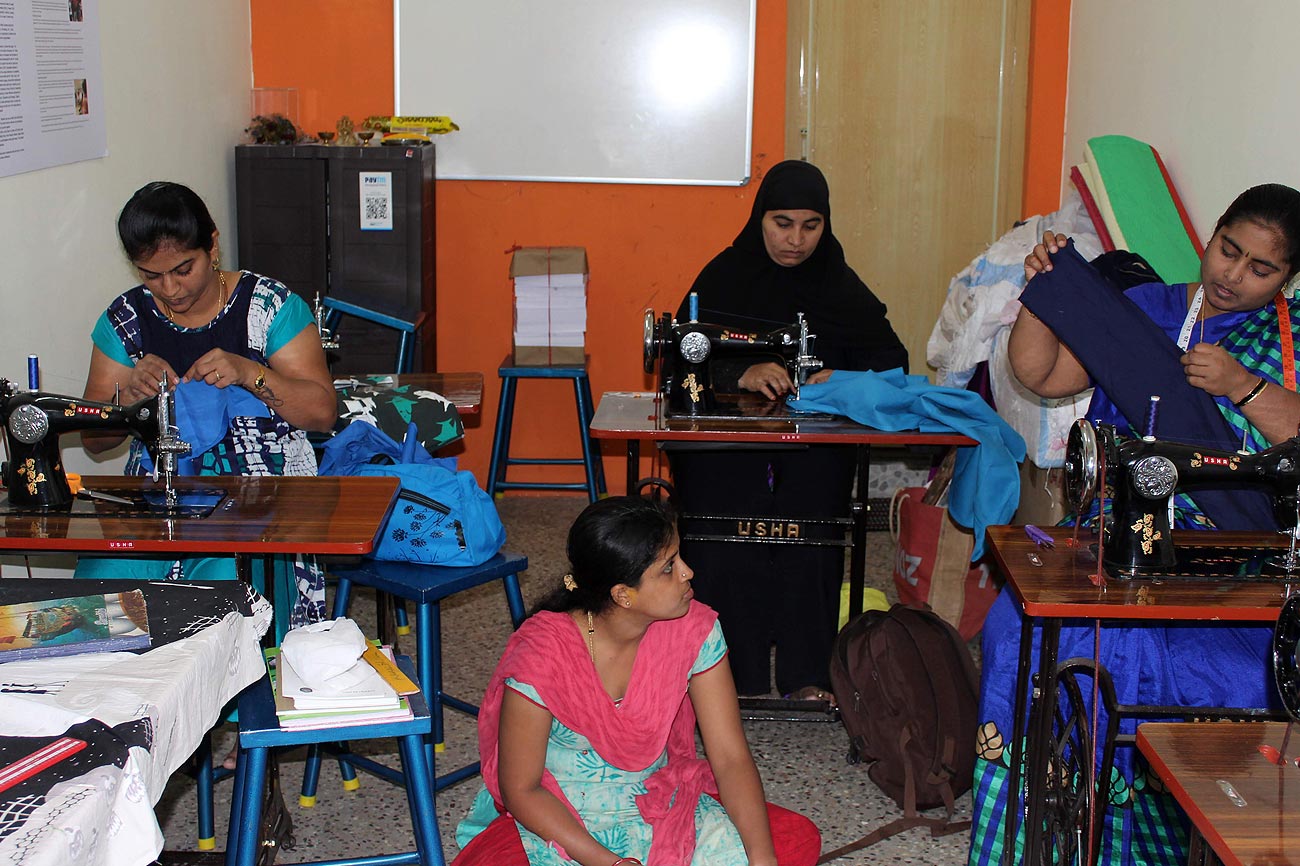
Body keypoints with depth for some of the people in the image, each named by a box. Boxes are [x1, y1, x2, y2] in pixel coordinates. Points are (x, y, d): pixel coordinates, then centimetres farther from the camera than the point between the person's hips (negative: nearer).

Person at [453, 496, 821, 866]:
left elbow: (731, 757, -11)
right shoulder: (541, 655, -23)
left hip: (659, 807, 3)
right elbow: (521, 790, -16)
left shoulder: (694, 630, -12)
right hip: (559, 821, -3)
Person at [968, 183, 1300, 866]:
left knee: (1238, 677, -28)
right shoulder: (1143, 310, 14)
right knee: (1031, 624, -23)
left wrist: (1245, 387, -16)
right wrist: (1044, 289, -4)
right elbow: (1038, 374, 10)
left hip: (1231, 553, -1)